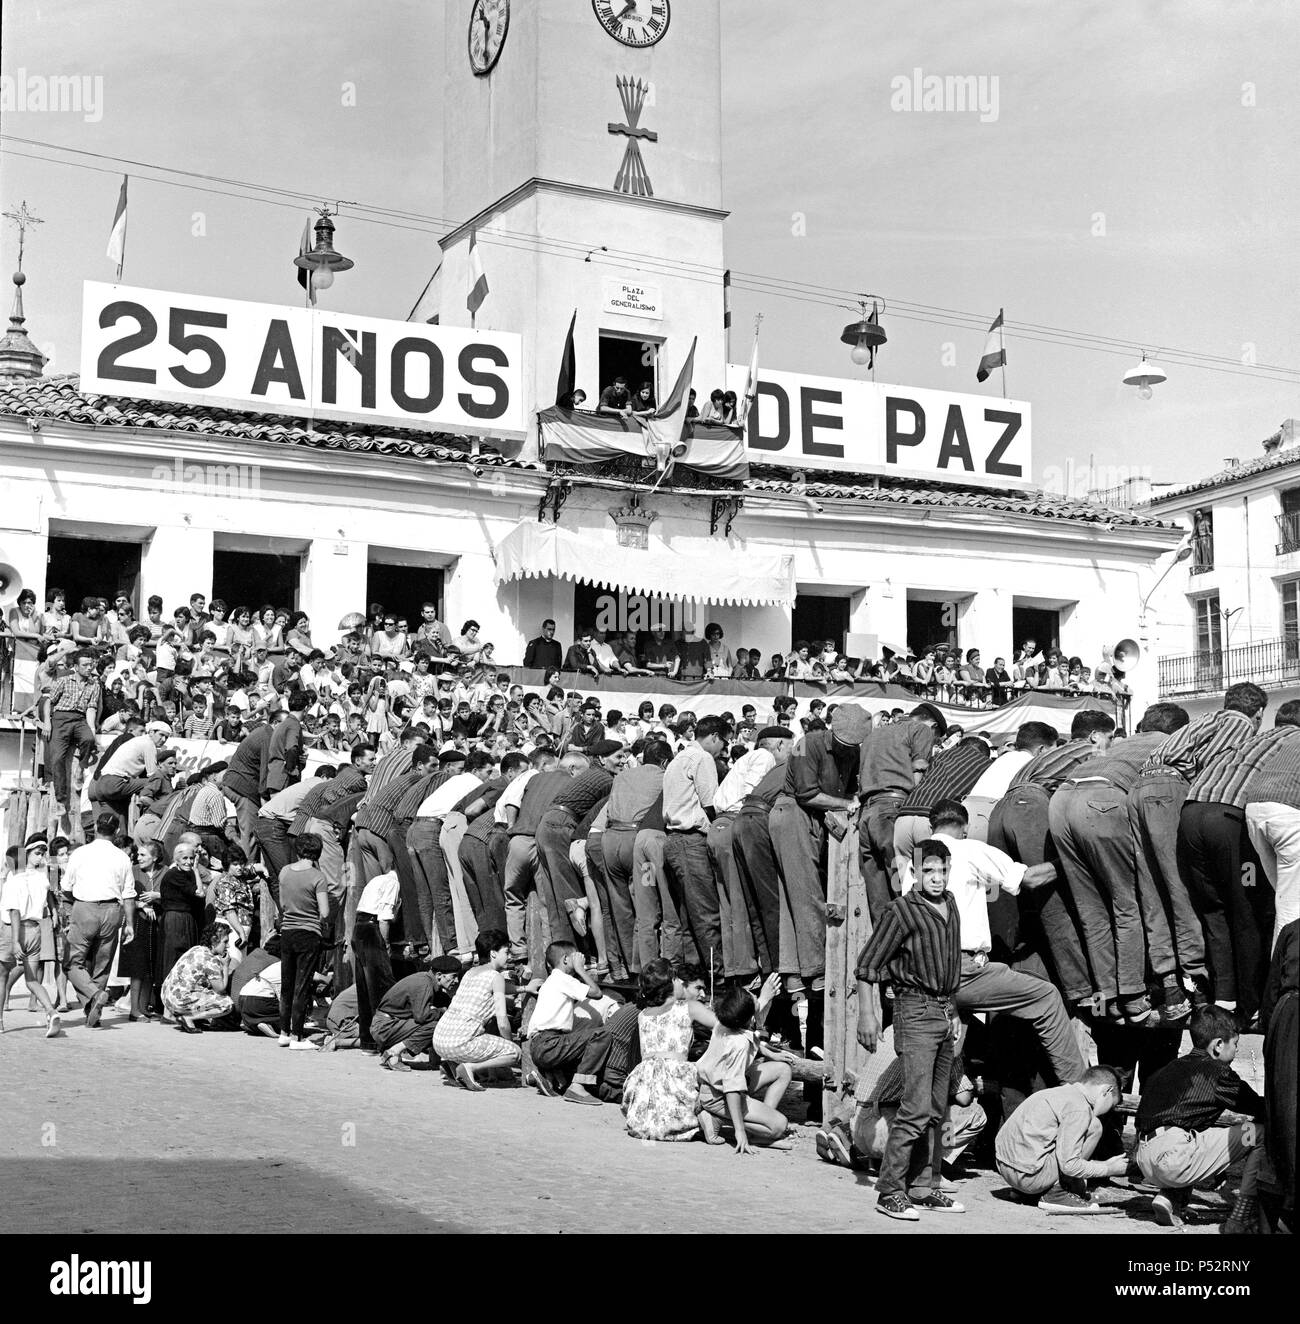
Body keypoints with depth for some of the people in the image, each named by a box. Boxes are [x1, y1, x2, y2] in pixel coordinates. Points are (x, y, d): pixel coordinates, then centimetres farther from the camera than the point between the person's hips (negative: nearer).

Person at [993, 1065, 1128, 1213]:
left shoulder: (1062, 1092, 18)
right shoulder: (1079, 1108, -12)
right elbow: (1068, 1165, -17)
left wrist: (1104, 1164, 26)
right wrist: (1109, 1169, -2)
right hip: (1027, 1174, -10)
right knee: (1093, 1126, -4)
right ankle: (1056, 1193, -3)